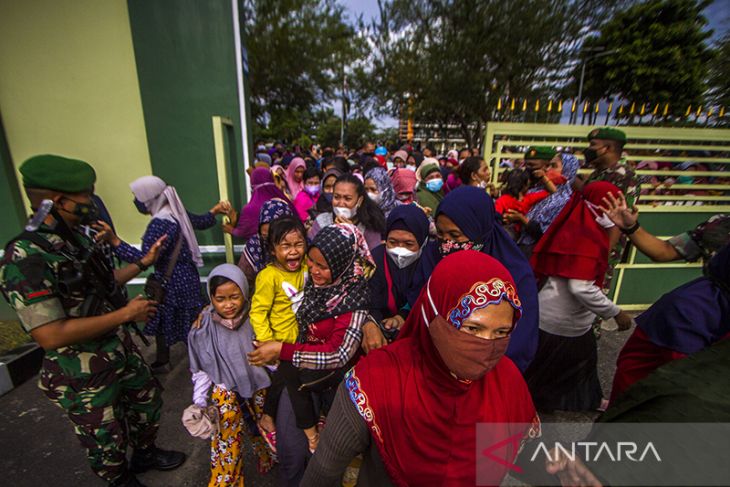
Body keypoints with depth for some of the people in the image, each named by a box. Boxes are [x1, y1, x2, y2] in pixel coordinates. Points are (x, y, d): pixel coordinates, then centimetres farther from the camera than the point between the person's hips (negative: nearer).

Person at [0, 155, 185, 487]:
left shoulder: (75, 239, -1)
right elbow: (51, 336, -31)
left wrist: (143, 263, 12)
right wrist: (125, 313, -25)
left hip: (122, 351, 8)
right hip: (83, 376, -8)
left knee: (148, 400, 27)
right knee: (107, 441, 17)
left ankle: (145, 454, 53)